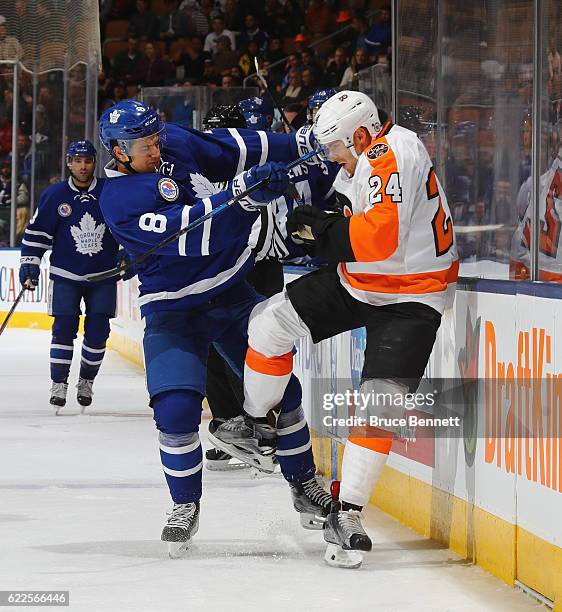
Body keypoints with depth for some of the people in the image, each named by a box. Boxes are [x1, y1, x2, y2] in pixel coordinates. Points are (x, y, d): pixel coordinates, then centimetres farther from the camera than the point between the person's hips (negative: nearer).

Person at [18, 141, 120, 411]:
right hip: (66, 275, -1)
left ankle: (86, 381, 16)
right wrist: (29, 262, -3)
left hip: (103, 274, 1)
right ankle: (59, 384, 0)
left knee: (98, 329, -1)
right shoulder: (54, 195, -4)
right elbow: (36, 232, 2)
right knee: (64, 327, -8)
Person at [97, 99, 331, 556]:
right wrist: (245, 192, -41)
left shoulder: (178, 144, -5)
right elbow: (186, 231, -32)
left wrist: (303, 142, -5)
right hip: (173, 310, -5)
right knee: (176, 407, -19)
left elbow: (237, 150, 6)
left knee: (279, 387, 4)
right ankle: (186, 505, 2)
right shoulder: (117, 201, -22)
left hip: (233, 291, 5)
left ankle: (304, 484, 23)